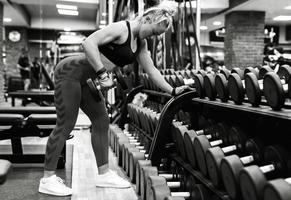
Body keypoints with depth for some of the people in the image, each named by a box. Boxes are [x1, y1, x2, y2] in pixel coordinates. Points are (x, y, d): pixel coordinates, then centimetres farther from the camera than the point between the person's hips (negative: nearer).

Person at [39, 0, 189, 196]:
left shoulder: (140, 43, 11)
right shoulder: (121, 28, -17)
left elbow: (151, 69, 17)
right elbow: (89, 43, -28)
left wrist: (173, 91, 14)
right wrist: (103, 74, -29)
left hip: (86, 80, 10)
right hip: (70, 72, -9)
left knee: (101, 121, 8)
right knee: (65, 125, -8)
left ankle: (104, 174, 16)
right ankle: (47, 179, 1)